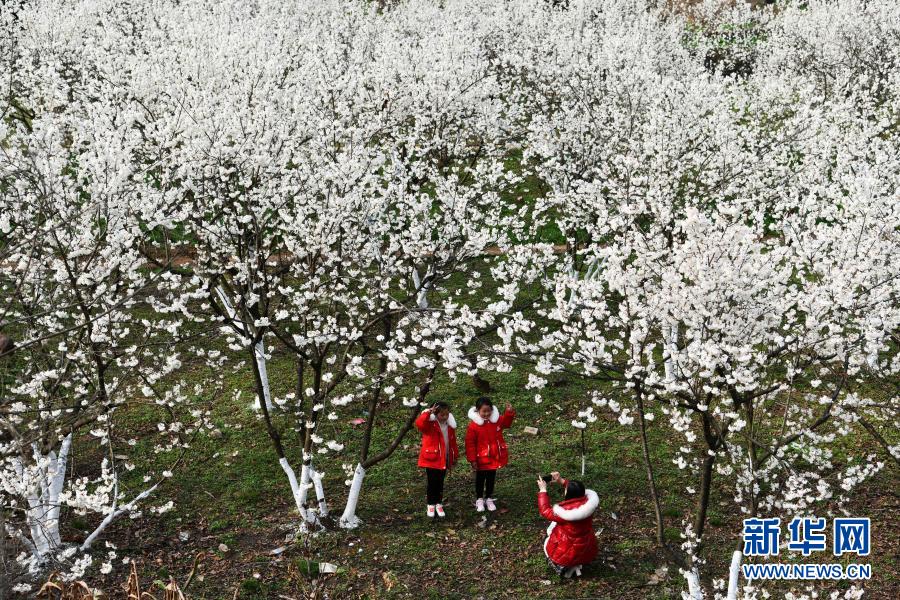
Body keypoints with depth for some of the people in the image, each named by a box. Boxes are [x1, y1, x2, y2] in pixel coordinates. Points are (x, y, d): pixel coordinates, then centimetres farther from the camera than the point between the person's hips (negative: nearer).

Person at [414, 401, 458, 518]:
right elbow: (419, 423, -36)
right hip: (431, 459, -4)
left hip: (444, 460, 4)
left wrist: (455, 456, 15)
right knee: (431, 483, 4)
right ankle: (431, 505, 17)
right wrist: (429, 412, -39)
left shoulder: (450, 426, 3)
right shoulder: (430, 424, -14)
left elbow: (453, 442, 11)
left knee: (440, 483, 13)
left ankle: (439, 504, 25)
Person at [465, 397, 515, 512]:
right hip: (481, 458, -4)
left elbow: (506, 423, 11)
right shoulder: (473, 425, -20)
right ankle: (479, 499, 30)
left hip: (494, 458, 4)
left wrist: (509, 412, -10)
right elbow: (470, 444, -15)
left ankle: (489, 498, 33)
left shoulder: (497, 420, -8)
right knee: (480, 479, 14)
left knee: (491, 479, 18)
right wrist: (472, 460, -14)